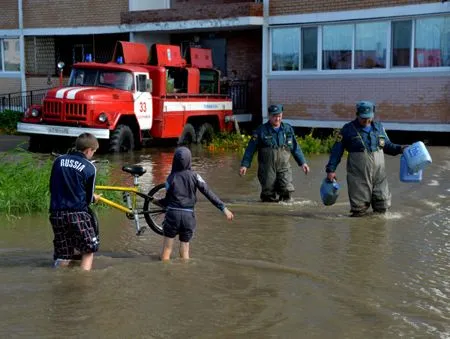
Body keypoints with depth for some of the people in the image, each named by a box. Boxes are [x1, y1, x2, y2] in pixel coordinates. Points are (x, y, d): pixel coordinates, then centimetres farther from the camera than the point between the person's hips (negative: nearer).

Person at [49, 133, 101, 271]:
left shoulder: (59, 160, 8)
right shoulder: (89, 168, -4)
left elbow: (52, 188, 16)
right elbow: (88, 198, 2)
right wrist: (94, 198, 24)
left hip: (56, 214, 5)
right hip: (78, 214, -4)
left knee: (63, 257, 12)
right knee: (88, 251, 11)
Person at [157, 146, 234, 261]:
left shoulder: (171, 177, -4)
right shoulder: (194, 175, -2)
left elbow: (168, 200, 2)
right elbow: (208, 193, -7)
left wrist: (157, 201, 23)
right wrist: (223, 208, -5)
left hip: (173, 214, -1)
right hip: (188, 216, 1)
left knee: (166, 250, 9)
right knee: (184, 251, 13)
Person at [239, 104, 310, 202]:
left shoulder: (288, 129, 10)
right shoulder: (261, 130, -1)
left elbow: (295, 148, 19)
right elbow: (250, 149, 0)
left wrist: (302, 162, 14)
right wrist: (244, 165, -5)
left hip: (284, 166, 2)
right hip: (267, 167, -2)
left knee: (287, 190, -14)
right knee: (268, 195, 0)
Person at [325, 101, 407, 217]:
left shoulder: (379, 128, 12)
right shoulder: (348, 129, -1)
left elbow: (387, 146, 23)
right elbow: (337, 150, -1)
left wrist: (400, 148, 5)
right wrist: (331, 169, -6)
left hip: (379, 173, 4)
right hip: (359, 175, -4)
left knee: (382, 205, 8)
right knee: (359, 208, -2)